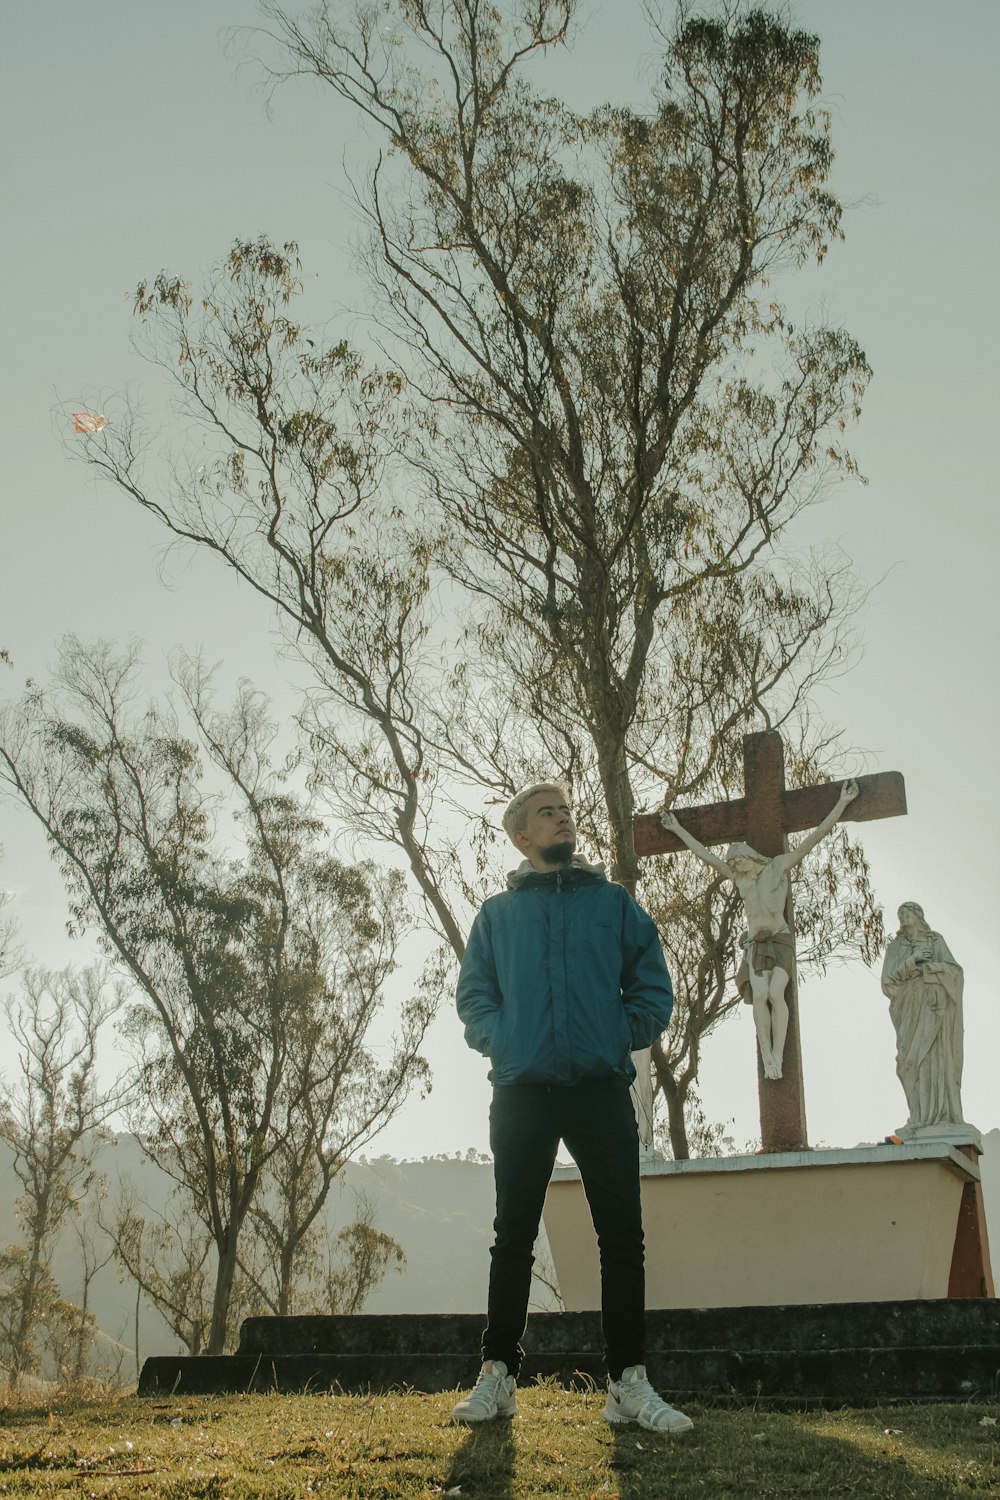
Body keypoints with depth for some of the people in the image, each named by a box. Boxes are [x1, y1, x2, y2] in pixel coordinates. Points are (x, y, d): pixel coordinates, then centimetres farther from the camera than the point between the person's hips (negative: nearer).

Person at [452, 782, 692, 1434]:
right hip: (522, 1093, 0)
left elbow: (654, 989, 8)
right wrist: (501, 1039, -5)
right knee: (514, 1236, 4)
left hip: (602, 1091, 0)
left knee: (623, 1236, -2)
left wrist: (617, 1038, -4)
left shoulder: (616, 903, 11)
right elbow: (473, 995, 11)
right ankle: (499, 1375, 11)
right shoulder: (497, 914, 13)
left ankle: (629, 1381, 4)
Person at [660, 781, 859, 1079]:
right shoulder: (739, 877, 9)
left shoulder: (779, 865, -2)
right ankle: (767, 1056, -21)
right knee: (760, 996, -20)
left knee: (775, 993, -23)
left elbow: (816, 836, -6)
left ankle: (777, 1055, -20)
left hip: (781, 940, -3)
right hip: (756, 944, 3)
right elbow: (705, 854, 15)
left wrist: (842, 803, -11)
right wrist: (678, 829, 19)